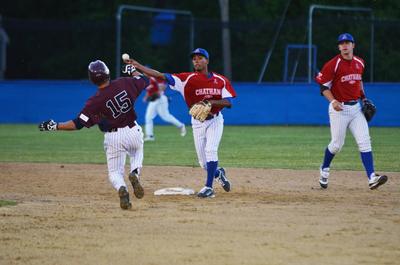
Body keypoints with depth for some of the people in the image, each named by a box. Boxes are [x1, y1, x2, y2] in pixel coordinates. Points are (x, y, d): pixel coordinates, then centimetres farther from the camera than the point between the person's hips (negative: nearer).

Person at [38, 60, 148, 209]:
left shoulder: (95, 101, -17)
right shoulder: (124, 83, -10)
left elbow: (77, 124, -16)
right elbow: (145, 80, 8)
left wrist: (55, 126, -8)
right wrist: (132, 71, 27)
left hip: (113, 138, -2)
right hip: (134, 132, 2)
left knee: (115, 172, 14)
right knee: (137, 154, 32)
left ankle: (121, 188, -21)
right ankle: (135, 173, -3)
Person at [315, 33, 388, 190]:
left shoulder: (359, 63, 8)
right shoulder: (333, 65, -11)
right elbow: (324, 86, -9)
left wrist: (364, 98, 16)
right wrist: (333, 101, -23)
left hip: (355, 108, 5)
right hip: (339, 109, -5)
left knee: (364, 142, -7)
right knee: (337, 144, 2)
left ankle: (372, 178, -15)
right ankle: (324, 170, 31)